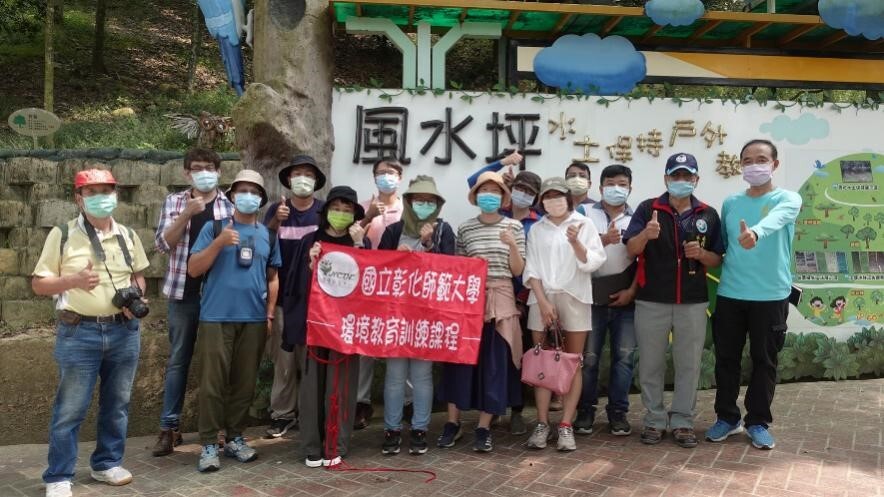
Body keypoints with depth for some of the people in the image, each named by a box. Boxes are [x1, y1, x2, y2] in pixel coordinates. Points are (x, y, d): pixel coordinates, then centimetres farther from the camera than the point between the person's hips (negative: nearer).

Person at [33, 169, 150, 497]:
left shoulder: (127, 235, 8)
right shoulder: (62, 235, -4)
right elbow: (39, 284, -3)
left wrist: (136, 297, -2)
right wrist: (73, 280, -20)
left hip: (124, 331, 4)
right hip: (78, 333, -4)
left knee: (117, 403, 13)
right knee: (70, 409, 2)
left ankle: (107, 463, 30)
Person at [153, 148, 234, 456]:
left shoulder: (231, 205, 3)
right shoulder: (174, 202, 6)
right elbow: (163, 244, -5)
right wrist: (186, 215, -16)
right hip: (184, 292, 1)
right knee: (178, 359, 7)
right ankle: (169, 428, 13)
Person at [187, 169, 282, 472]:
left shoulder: (268, 236, 12)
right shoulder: (215, 228, 2)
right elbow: (193, 269, -4)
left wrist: (270, 314, 9)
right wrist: (219, 243, -15)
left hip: (254, 320, 3)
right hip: (217, 318, -3)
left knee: (245, 383, 8)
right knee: (213, 383, -2)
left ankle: (235, 438, 21)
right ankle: (209, 444, 7)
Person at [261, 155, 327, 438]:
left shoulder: (325, 211, 0)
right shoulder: (276, 209, 5)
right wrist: (275, 222, -20)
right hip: (283, 296, 1)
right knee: (284, 359, 5)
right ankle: (283, 414, 15)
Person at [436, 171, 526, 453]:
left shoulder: (514, 227, 5)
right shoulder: (465, 228, 7)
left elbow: (518, 270, 1)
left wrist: (511, 245, -13)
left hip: (500, 300, 0)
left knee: (494, 362, -1)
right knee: (460, 358, -1)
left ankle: (484, 428, 8)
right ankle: (453, 422, 13)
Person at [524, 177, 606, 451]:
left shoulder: (584, 224, 6)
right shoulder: (536, 229, 11)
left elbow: (592, 262, -2)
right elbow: (531, 269, 4)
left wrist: (575, 242, -20)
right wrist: (543, 302, -8)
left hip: (574, 297, -2)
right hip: (542, 298, 2)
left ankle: (566, 426, 2)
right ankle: (542, 424, 6)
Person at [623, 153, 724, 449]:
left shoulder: (708, 215, 6)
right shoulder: (648, 209, 0)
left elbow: (717, 260, 10)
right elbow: (631, 250, -7)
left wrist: (701, 254, -12)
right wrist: (645, 235, -28)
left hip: (693, 303, 1)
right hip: (651, 301, -1)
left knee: (688, 364, 7)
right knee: (651, 363, 7)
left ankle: (682, 421, 18)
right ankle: (654, 420, 19)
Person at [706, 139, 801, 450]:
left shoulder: (788, 199, -4)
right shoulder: (730, 203, 9)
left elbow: (774, 220, -29)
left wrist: (755, 233, -50)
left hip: (771, 296, -3)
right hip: (729, 294, 3)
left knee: (765, 361, 8)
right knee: (726, 359, 8)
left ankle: (758, 422, 22)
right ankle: (727, 417, 24)